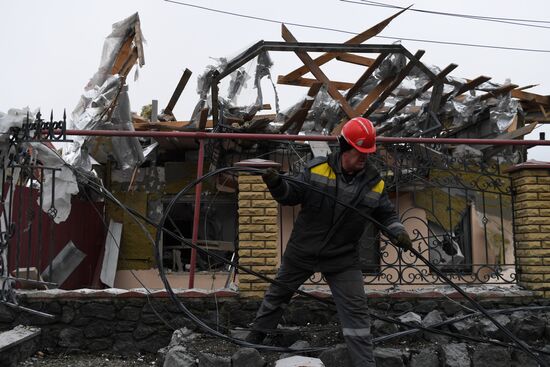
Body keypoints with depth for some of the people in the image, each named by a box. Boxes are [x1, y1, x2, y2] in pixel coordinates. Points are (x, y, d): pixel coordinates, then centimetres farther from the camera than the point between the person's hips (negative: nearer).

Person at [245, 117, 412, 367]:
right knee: (278, 291, 18)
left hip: (343, 258, 0)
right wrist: (276, 184, -25)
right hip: (302, 251, 0)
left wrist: (398, 232, -14)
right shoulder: (316, 168, -13)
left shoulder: (374, 183, -7)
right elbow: (292, 195, -6)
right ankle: (256, 335, 42)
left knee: (356, 309, -4)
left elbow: (386, 214, 5)